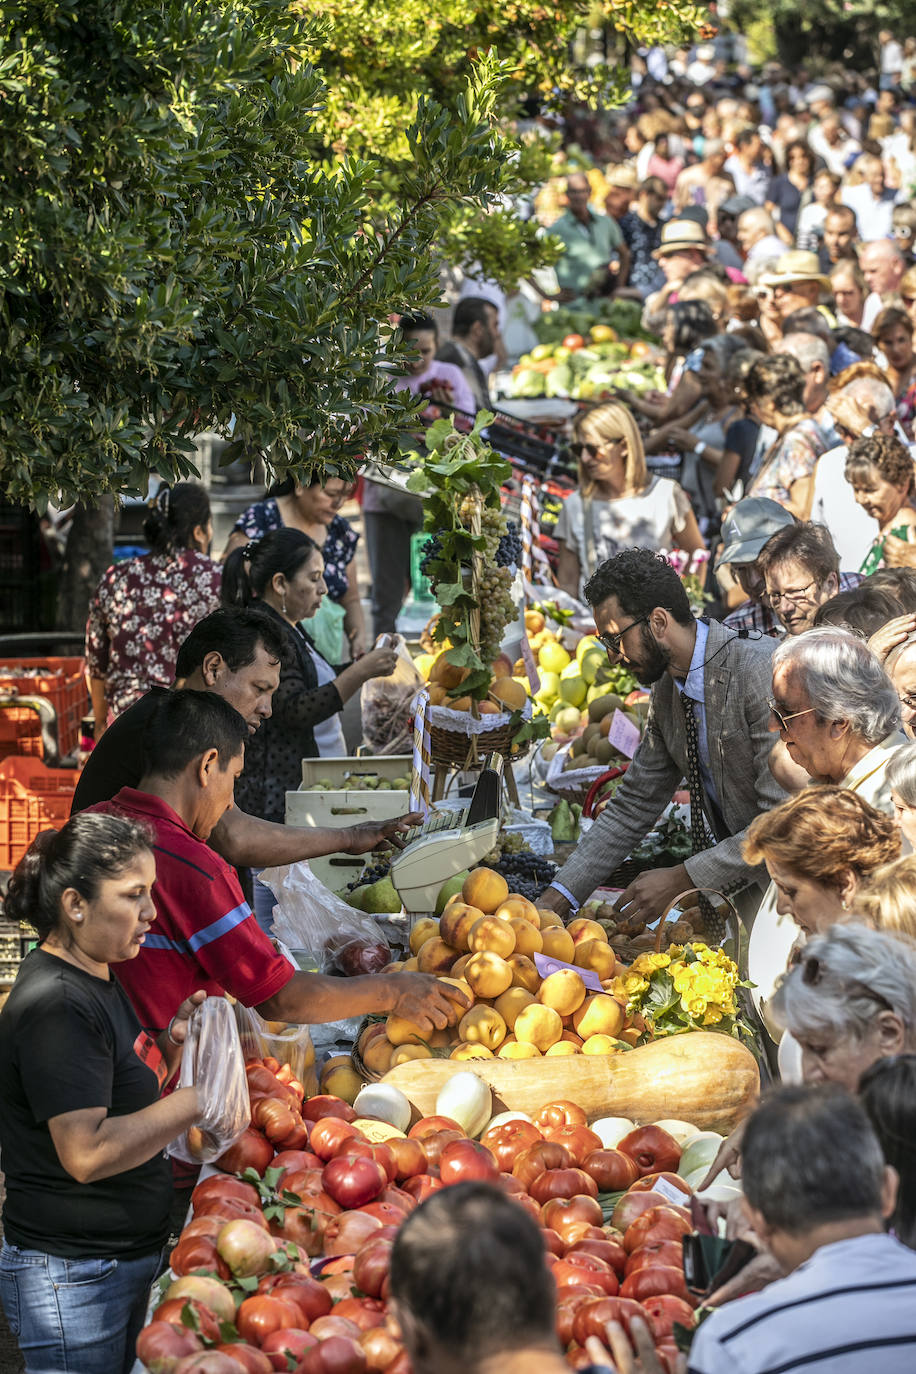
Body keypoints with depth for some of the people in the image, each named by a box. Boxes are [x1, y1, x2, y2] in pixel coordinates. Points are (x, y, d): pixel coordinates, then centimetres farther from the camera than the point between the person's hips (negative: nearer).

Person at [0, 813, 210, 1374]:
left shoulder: (99, 982, 11)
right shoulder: (54, 1006, -21)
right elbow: (87, 1152, -27)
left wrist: (172, 1045, 3)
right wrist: (197, 1100, -22)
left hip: (127, 1256, 10)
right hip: (71, 1278, -10)